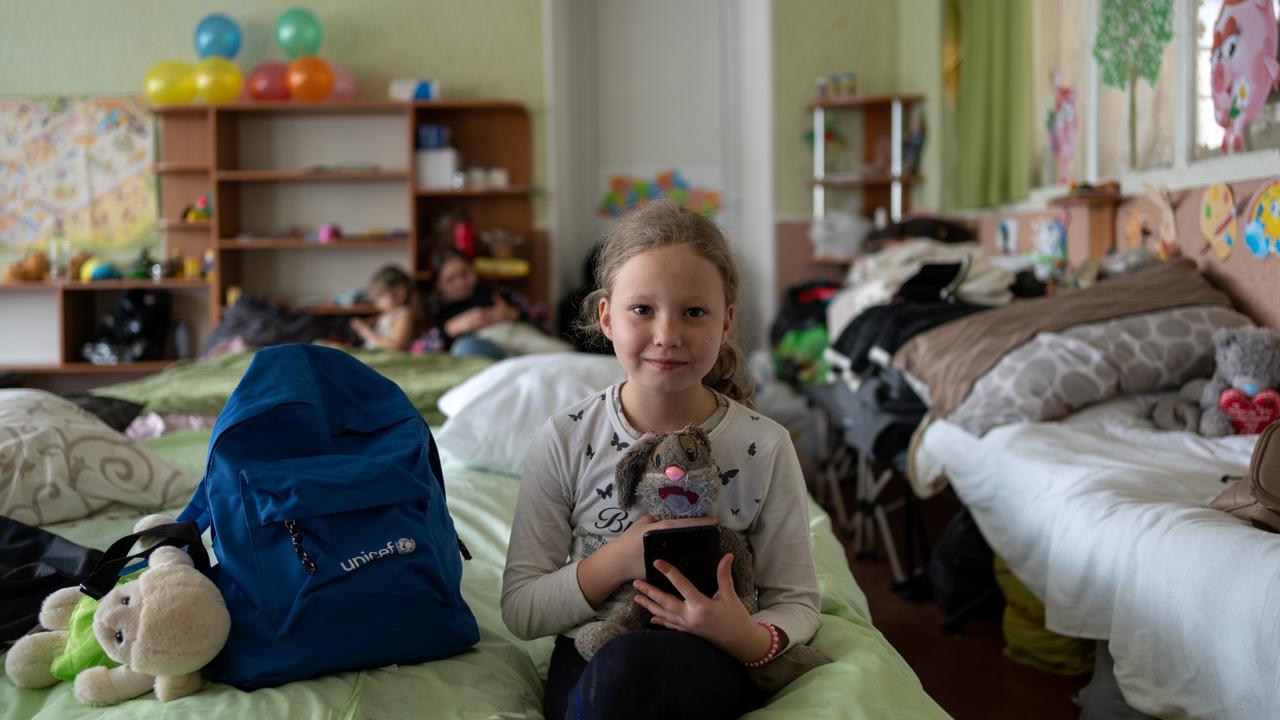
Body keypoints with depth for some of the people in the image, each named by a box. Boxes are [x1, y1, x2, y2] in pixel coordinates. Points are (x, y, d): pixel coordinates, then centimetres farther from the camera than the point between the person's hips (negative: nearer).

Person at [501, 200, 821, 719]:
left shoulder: (765, 448, -3)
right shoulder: (566, 441, -2)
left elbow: (796, 603, 4)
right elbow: (520, 611, -1)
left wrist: (752, 638, -20)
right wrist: (618, 559, -18)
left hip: (715, 664, -1)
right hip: (586, 668, 1)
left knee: (629, 664, -36)